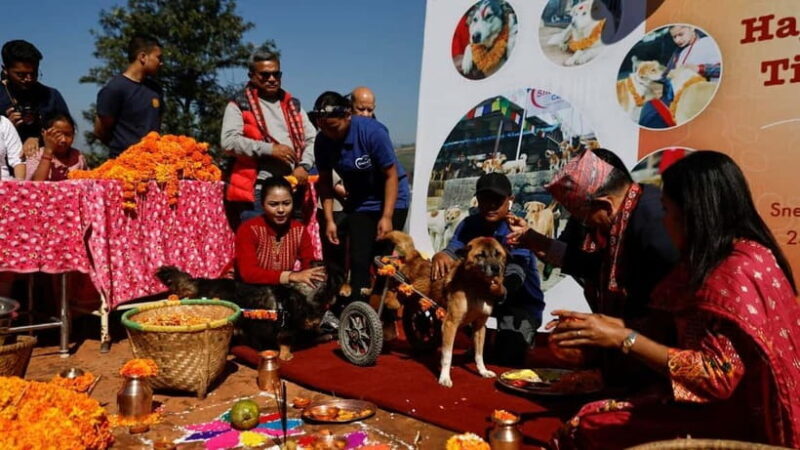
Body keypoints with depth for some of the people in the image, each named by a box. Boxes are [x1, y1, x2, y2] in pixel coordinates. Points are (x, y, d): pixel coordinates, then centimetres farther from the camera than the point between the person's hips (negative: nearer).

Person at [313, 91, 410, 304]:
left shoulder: (372, 131, -24)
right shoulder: (322, 141, -11)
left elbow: (391, 175, -19)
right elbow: (325, 181, -2)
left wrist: (387, 217, -21)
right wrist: (329, 220, -8)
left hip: (390, 200, -4)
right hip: (358, 203, 4)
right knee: (358, 260, -4)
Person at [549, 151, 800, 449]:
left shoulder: (739, 270, -19)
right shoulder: (720, 259, 11)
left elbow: (717, 376, -25)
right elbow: (678, 329, 8)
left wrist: (624, 338, -24)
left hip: (735, 421, -8)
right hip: (723, 405, 8)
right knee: (592, 415, -3)